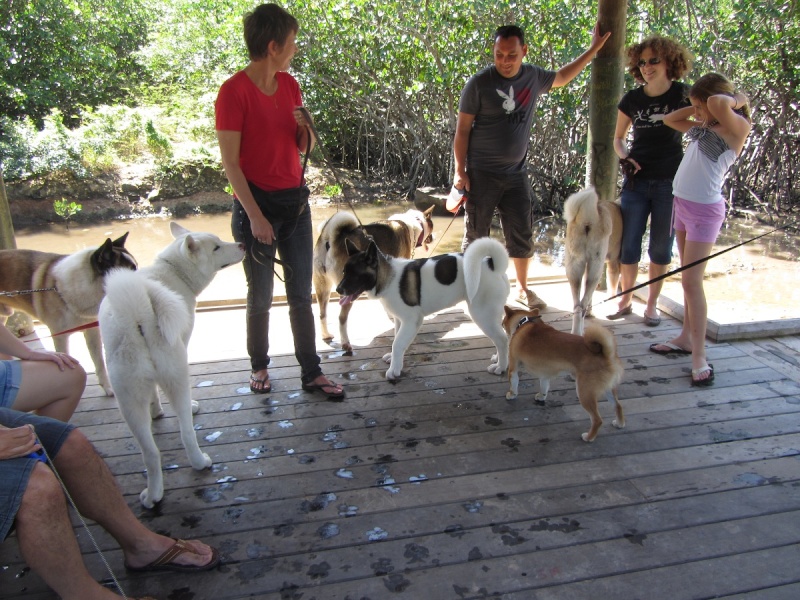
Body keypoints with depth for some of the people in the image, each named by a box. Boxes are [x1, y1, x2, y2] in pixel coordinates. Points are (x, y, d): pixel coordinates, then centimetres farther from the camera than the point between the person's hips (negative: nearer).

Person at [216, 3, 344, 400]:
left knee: (301, 294, 8)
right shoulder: (234, 91, -12)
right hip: (256, 206, -6)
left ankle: (311, 373, 16)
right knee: (261, 297, 7)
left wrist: (306, 128, -9)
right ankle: (259, 367, 26)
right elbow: (229, 161, -14)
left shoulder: (289, 84, 7)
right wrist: (255, 215, -18)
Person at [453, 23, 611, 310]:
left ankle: (522, 288, 26)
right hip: (481, 175, -4)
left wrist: (594, 48, 26)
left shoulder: (533, 76, 3)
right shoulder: (479, 83, -11)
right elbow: (462, 130, -8)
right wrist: (460, 171, -12)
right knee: (476, 235, 4)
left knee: (522, 235, 10)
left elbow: (562, 77, 25)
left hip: (516, 173, 5)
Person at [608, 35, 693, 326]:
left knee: (661, 247, 7)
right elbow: (618, 138, 14)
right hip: (637, 182, 2)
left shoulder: (683, 95, -2)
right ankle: (626, 300, 20)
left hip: (670, 182, -1)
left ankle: (652, 303, 21)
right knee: (628, 245, 3)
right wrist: (624, 156, -5)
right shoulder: (632, 99, 4)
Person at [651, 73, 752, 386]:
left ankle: (699, 357, -9)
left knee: (691, 280, -12)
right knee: (687, 276, 13)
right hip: (682, 204, 8)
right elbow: (670, 119, 25)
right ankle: (687, 336, 23)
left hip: (705, 210, -8)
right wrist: (698, 109, 13)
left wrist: (739, 99, -11)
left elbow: (718, 103, -31)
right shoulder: (702, 127, 12)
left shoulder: (737, 127, -11)